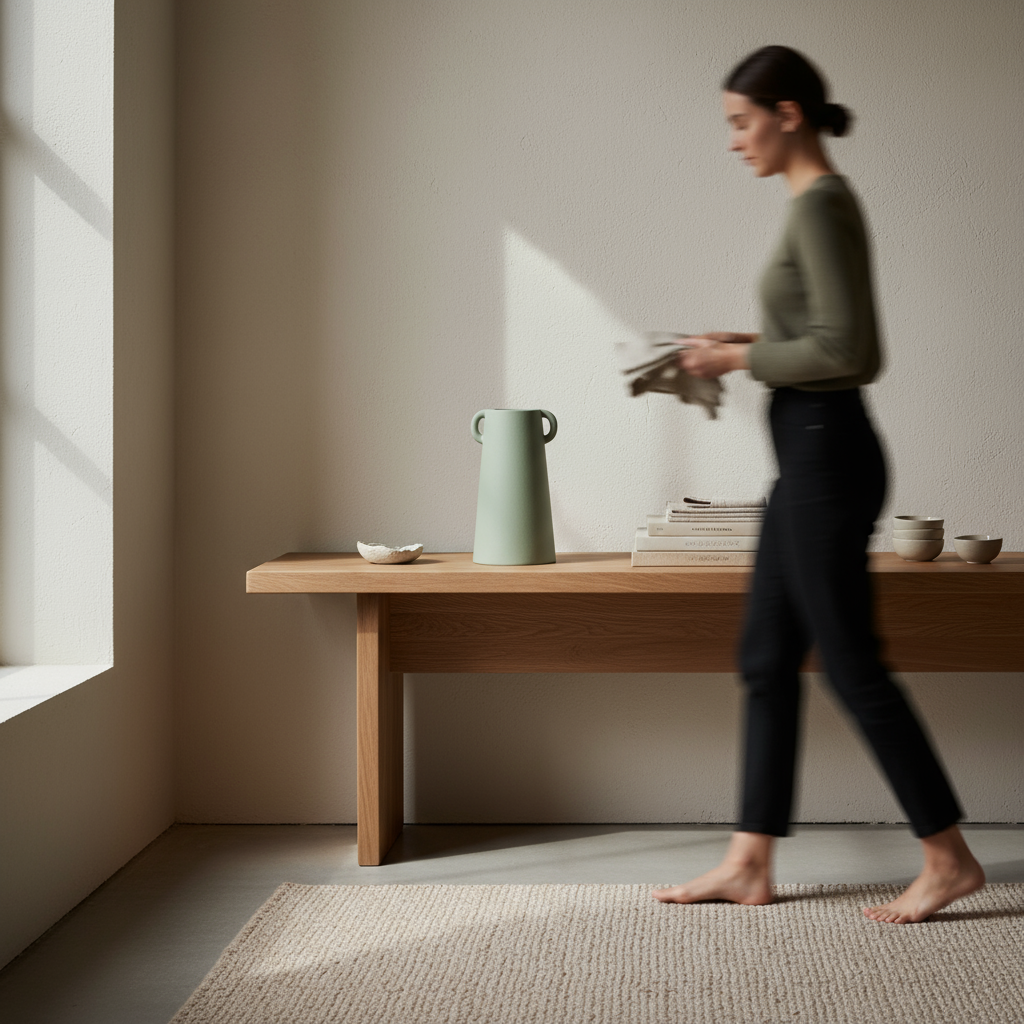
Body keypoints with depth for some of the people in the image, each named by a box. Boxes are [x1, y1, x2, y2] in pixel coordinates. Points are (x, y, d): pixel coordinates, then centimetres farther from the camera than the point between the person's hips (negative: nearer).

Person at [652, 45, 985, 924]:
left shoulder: (822, 206, -16)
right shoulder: (819, 202, 15)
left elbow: (843, 350, -23)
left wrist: (743, 356, -12)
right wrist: (749, 348, 12)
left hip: (826, 456, -10)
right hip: (812, 456, 10)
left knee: (852, 665, -2)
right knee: (767, 660, 11)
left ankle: (949, 859, 9)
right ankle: (749, 863, 18)